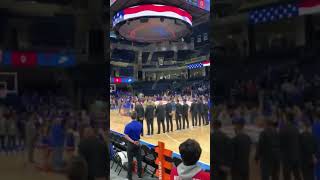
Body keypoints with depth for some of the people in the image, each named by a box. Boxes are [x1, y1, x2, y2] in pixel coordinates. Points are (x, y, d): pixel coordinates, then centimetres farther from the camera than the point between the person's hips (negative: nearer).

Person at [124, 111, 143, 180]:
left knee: (130, 160, 6)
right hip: (138, 143, 4)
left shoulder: (128, 126, -18)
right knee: (139, 159, 13)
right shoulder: (140, 125, -3)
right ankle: (140, 174, 23)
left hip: (131, 144, -4)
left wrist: (133, 141, -22)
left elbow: (126, 136, -23)